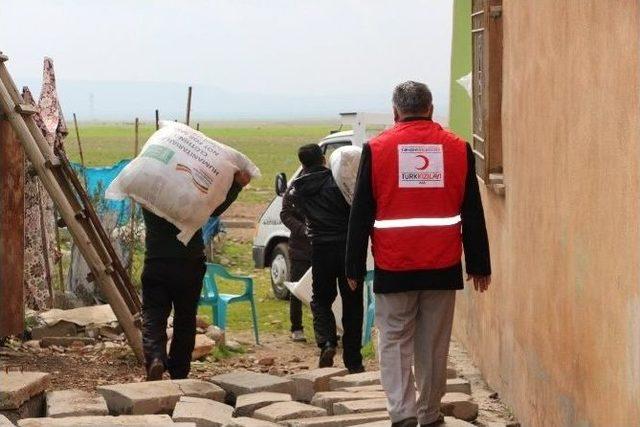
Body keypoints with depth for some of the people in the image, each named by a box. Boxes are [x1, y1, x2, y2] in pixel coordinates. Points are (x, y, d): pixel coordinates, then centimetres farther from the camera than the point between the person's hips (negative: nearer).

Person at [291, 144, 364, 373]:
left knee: (321, 300, 18)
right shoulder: (335, 182, -9)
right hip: (347, 247, -2)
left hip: (320, 249, 2)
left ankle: (327, 341, -9)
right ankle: (353, 361, 10)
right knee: (352, 304, 8)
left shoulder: (297, 190, 3)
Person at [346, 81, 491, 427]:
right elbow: (473, 214, 7)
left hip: (394, 268, -2)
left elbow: (361, 214, 0)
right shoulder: (458, 149, 3)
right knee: (434, 346, 10)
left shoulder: (376, 149, -2)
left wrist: (355, 268, 6)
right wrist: (479, 265, 13)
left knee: (395, 342, 4)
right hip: (443, 267, 2)